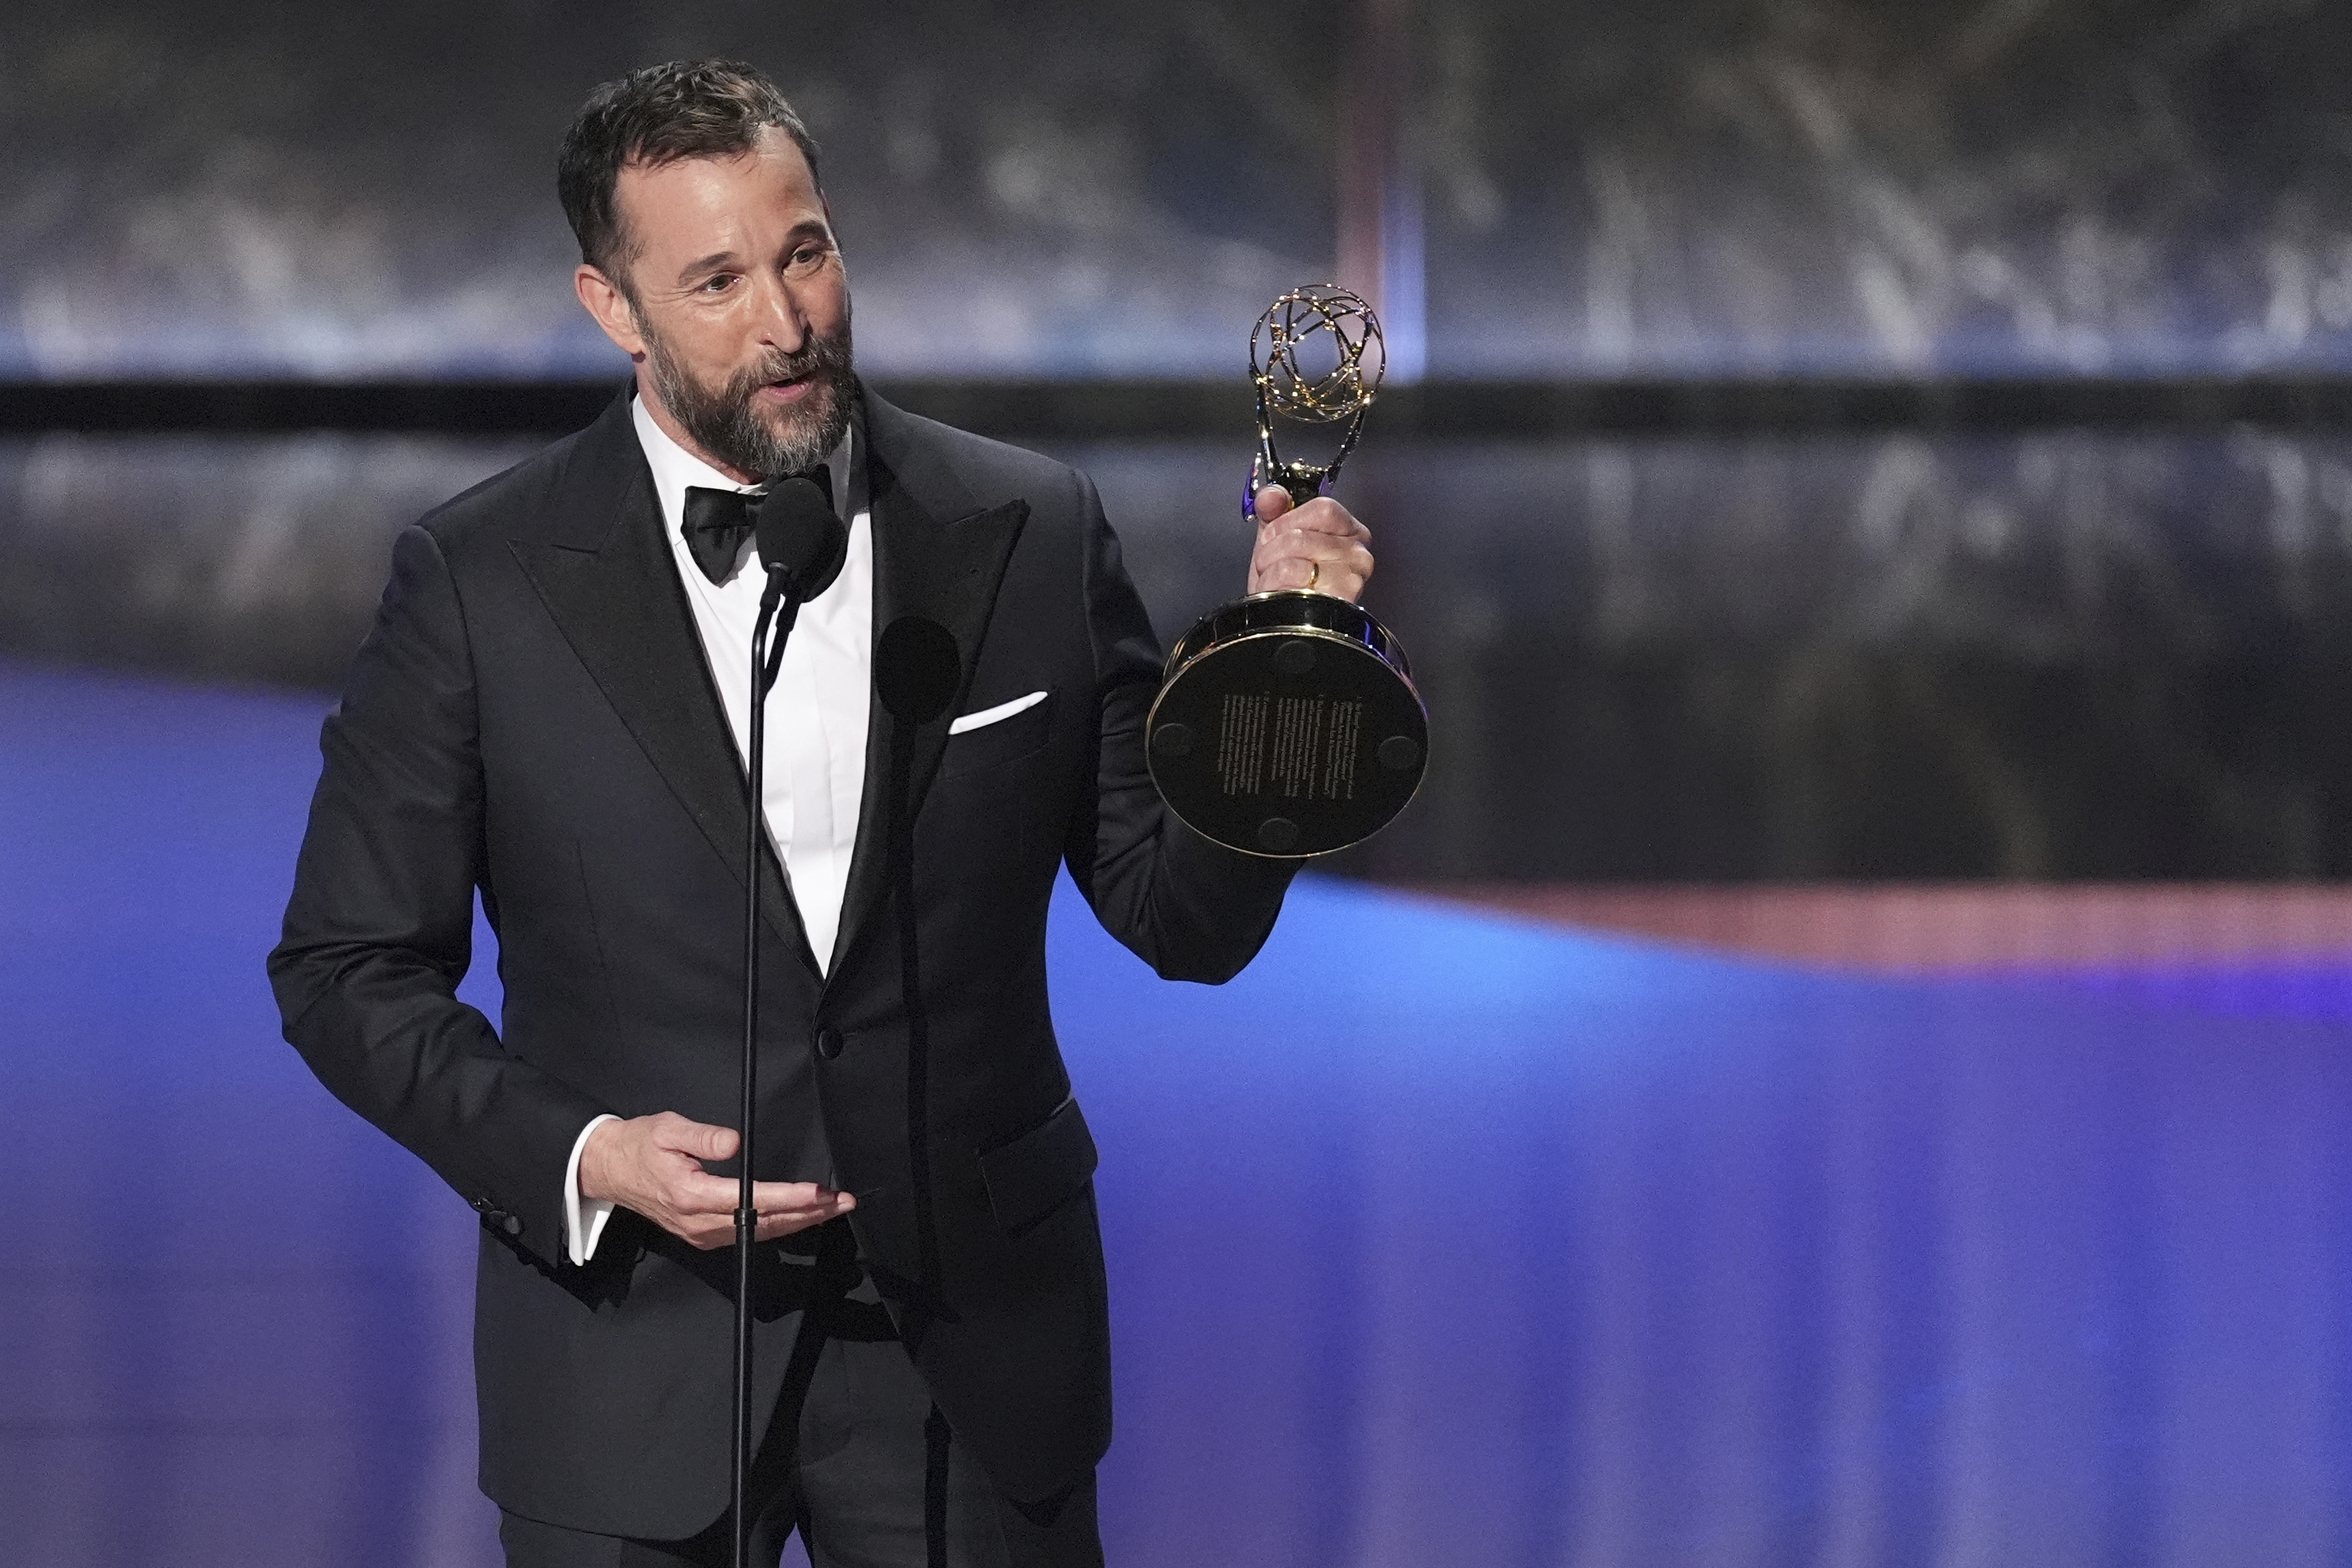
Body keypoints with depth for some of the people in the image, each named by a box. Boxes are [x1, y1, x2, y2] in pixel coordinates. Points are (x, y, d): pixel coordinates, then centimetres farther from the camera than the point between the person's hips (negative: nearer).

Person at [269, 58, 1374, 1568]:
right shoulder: (480, 580, -5)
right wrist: (581, 1159, -14)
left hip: (974, 1346, 1)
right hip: (635, 1360, -1)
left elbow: (1187, 918, 2)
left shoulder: (1034, 535, 0)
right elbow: (349, 971, 0)